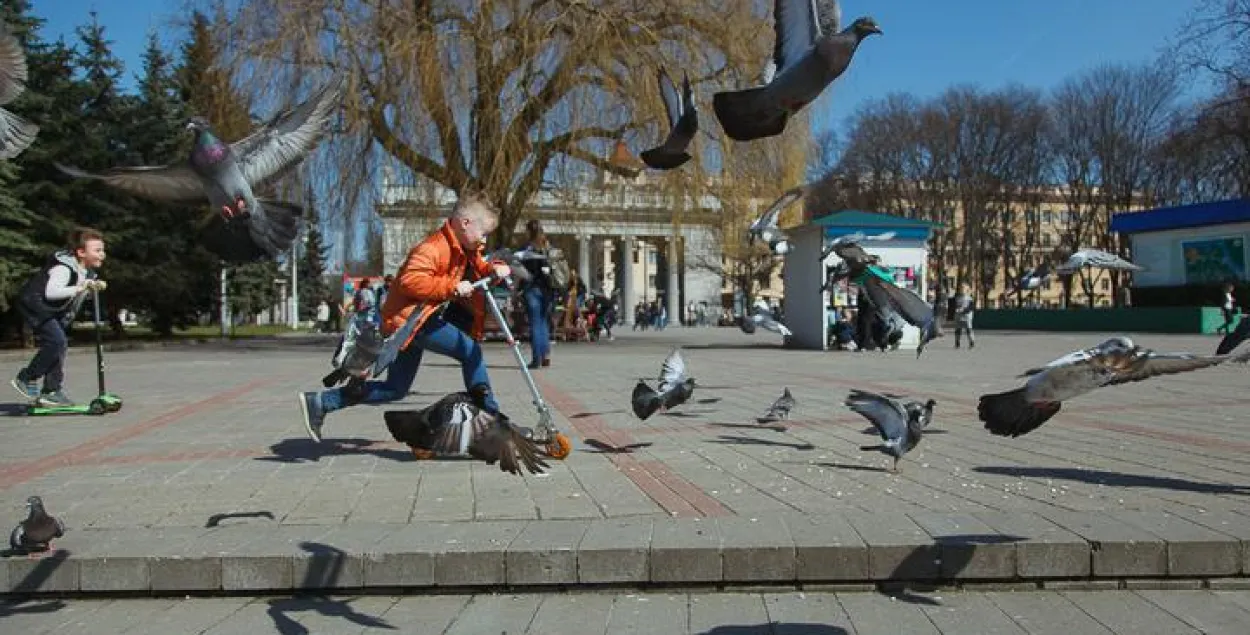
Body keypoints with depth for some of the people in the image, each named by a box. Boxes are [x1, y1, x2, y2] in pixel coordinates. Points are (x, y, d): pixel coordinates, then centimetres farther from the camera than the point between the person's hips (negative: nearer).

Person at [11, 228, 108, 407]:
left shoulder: (89, 271, 2)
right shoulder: (63, 267, -27)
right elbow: (51, 292, -41)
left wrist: (96, 285, -3)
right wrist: (79, 288, -45)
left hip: (54, 312, 10)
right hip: (34, 304, -10)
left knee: (61, 345, 4)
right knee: (56, 341, -22)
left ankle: (51, 392, 9)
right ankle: (26, 379, -7)